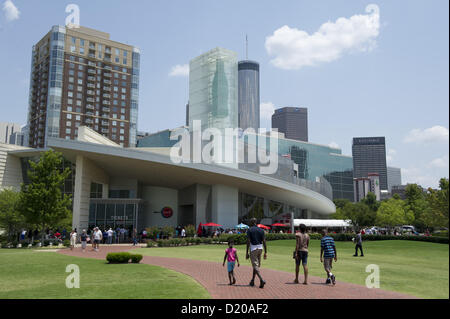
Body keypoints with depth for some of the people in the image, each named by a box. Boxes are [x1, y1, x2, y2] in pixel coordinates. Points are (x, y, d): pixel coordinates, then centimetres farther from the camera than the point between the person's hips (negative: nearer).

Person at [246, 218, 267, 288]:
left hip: (253, 249, -5)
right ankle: (252, 281, 26)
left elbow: (248, 242, -12)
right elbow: (264, 241, 1)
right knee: (257, 265, 17)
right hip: (260, 248, 5)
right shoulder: (261, 230, 5)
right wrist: (265, 252, 3)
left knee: (255, 266, -6)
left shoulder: (249, 230, -7)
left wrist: (247, 252, -8)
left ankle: (262, 280, -25)